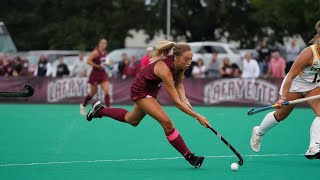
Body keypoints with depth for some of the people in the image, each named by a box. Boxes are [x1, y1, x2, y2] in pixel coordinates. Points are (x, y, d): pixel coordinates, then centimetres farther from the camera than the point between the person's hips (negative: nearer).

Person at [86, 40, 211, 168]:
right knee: (166, 122, -21)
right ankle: (189, 157, -12)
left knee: (132, 120, 30)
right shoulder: (164, 69, -40)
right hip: (140, 90, -9)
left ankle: (99, 110, 50)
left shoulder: (180, 65, -18)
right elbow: (176, 102, -39)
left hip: (152, 89, 9)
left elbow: (179, 85, 2)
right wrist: (197, 116, -43)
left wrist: (184, 99, -18)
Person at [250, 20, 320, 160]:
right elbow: (291, 76, -28)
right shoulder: (308, 53, -31)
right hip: (295, 84, -5)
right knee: (281, 114, 10)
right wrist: (283, 98, -31)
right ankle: (258, 132, 39)